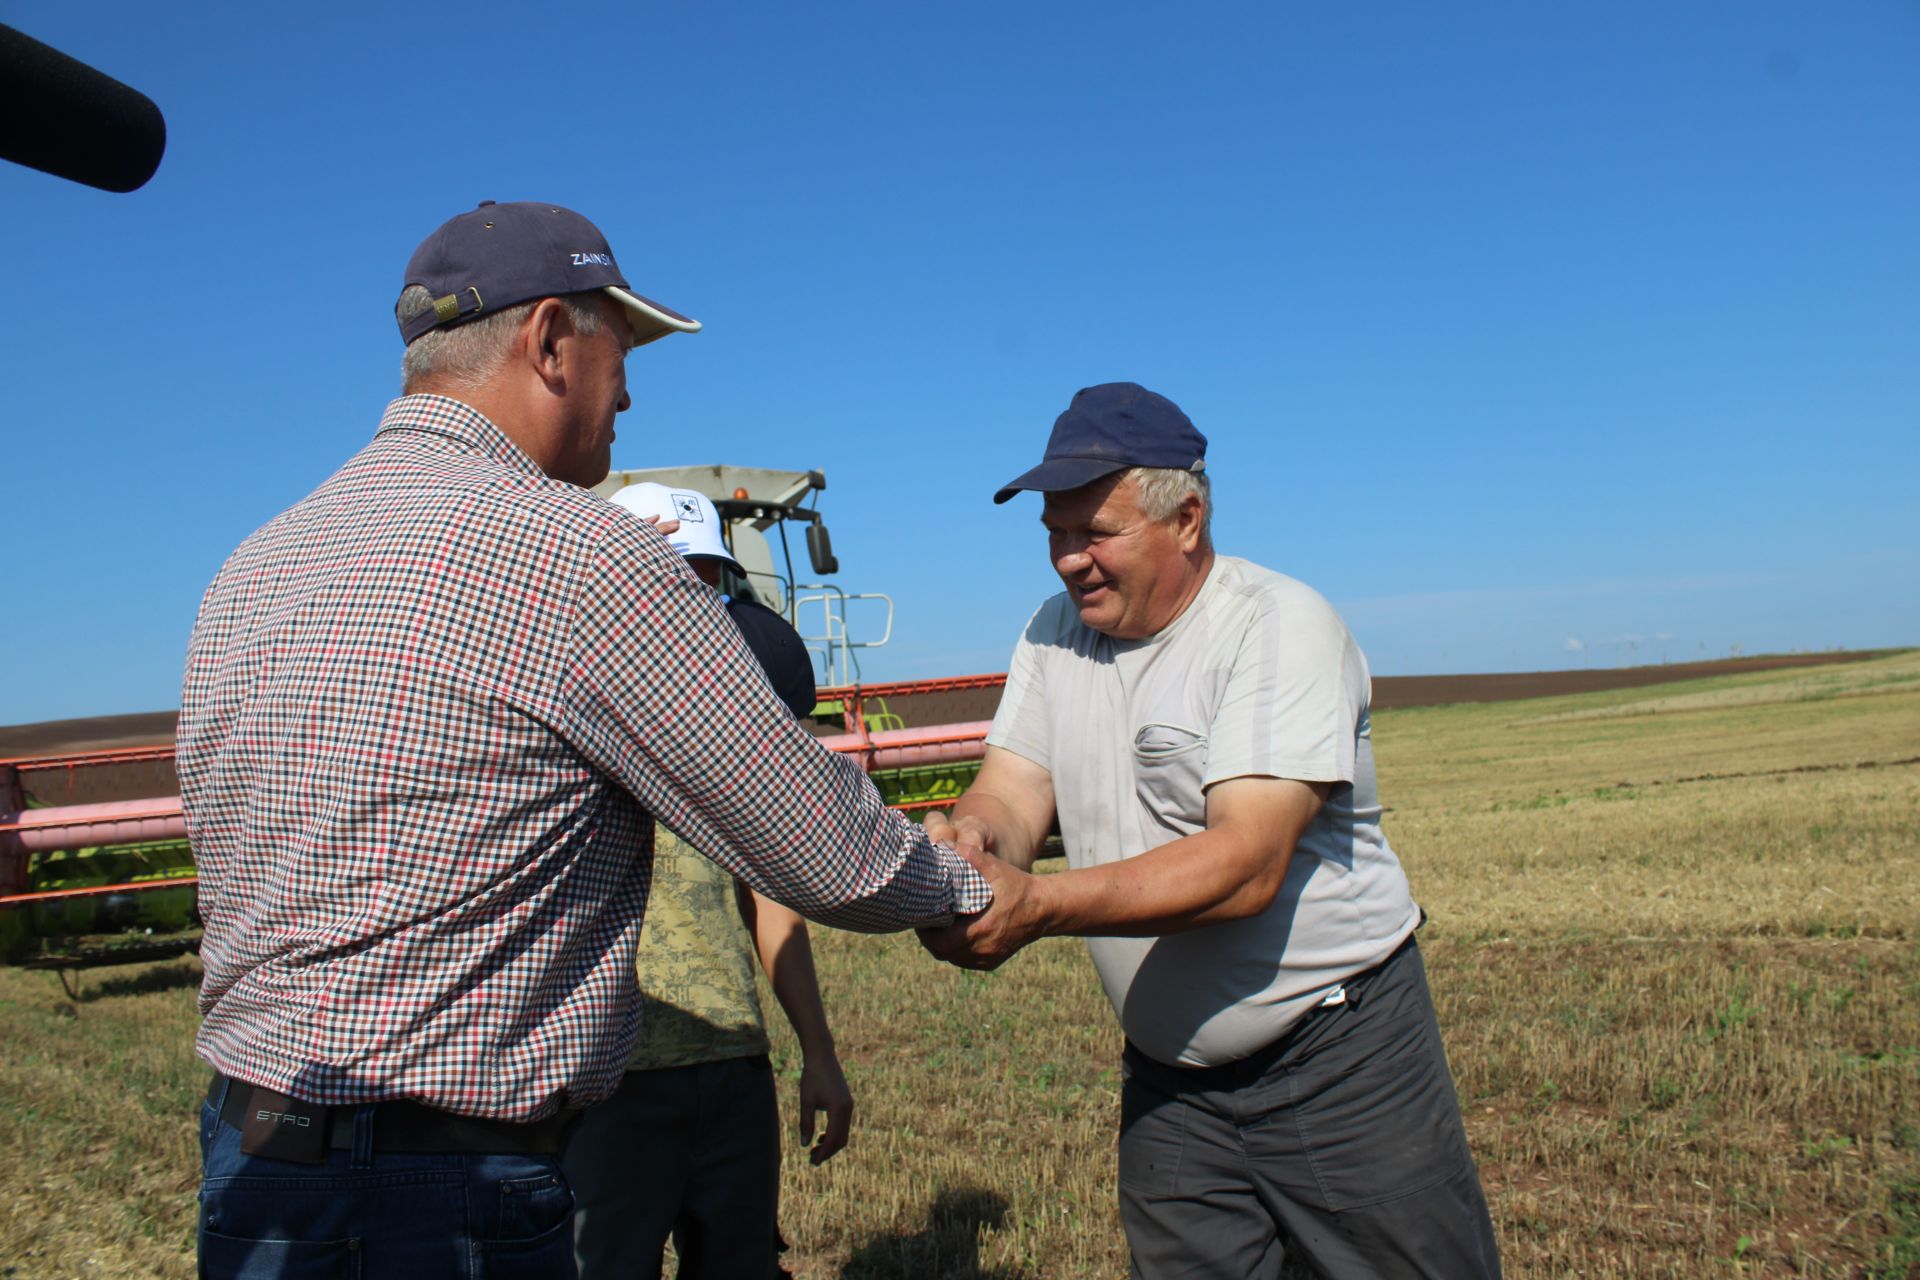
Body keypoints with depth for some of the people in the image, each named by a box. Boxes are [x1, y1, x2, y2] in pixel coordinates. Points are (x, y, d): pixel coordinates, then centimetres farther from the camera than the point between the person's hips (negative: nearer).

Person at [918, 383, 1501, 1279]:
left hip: (1339, 1056, -5)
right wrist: (970, 837, -30)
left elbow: (1247, 862, -28)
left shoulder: (1282, 626, -18)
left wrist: (1035, 908, -39)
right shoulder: (1056, 631, 2)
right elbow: (1014, 788, -5)